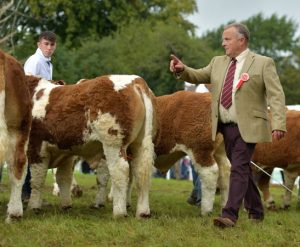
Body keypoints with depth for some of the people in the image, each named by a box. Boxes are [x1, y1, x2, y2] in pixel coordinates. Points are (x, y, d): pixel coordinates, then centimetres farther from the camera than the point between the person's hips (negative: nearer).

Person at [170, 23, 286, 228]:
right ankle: (256, 212, 26)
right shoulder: (219, 63, 14)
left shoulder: (263, 63, -4)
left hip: (247, 128, -6)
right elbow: (198, 76, 16)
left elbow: (276, 95, -10)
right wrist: (182, 70, -6)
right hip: (225, 127, 6)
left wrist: (279, 124, -21)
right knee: (243, 170, 14)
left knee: (239, 168, -14)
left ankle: (230, 215, -19)